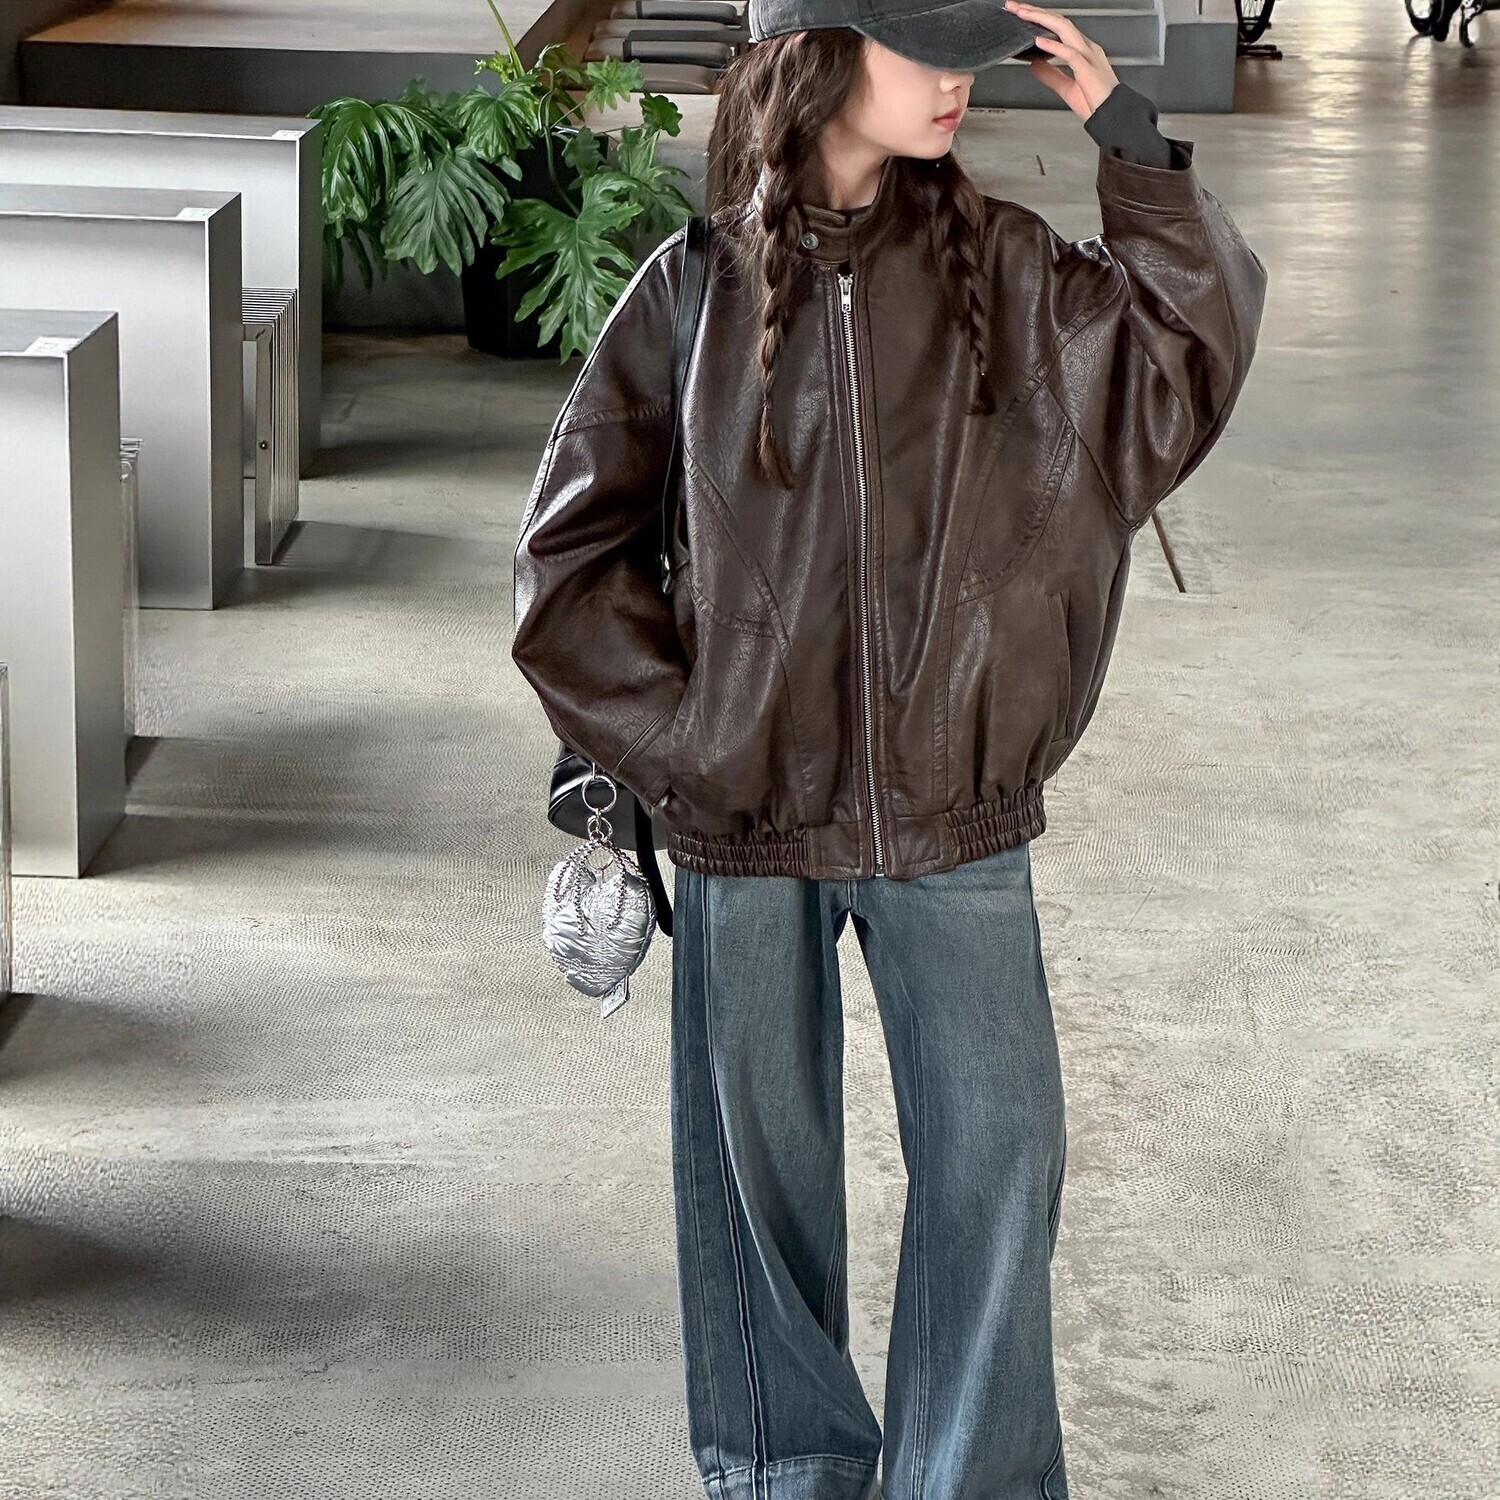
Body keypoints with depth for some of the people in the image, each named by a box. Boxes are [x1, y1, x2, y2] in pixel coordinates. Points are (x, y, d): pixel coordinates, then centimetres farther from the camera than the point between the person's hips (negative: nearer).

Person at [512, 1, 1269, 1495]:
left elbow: (1192, 353, -2)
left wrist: (1128, 137, -10)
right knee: (762, 1150, 12)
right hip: (745, 809, -1)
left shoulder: (996, 264, 0)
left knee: (997, 1145, 2)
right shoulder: (699, 283, -4)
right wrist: (672, 729, -5)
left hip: (951, 800, 1)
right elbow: (569, 544, 1)